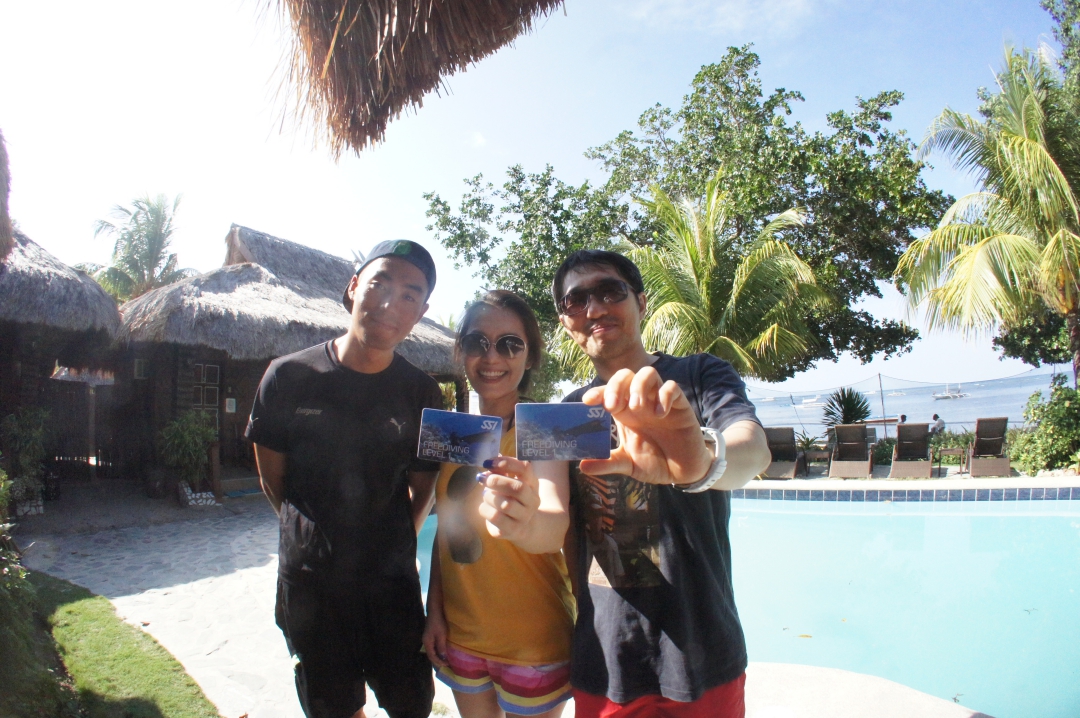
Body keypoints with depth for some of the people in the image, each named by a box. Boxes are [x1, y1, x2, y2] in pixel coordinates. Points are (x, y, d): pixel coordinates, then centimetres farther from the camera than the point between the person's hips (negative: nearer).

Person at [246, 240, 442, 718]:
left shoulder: (423, 395, -8)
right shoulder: (289, 377, -10)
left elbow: (423, 485, 3)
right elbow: (273, 478, 3)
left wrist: (394, 546, 3)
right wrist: (311, 535, 10)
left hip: (392, 584, 0)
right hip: (309, 584, 0)